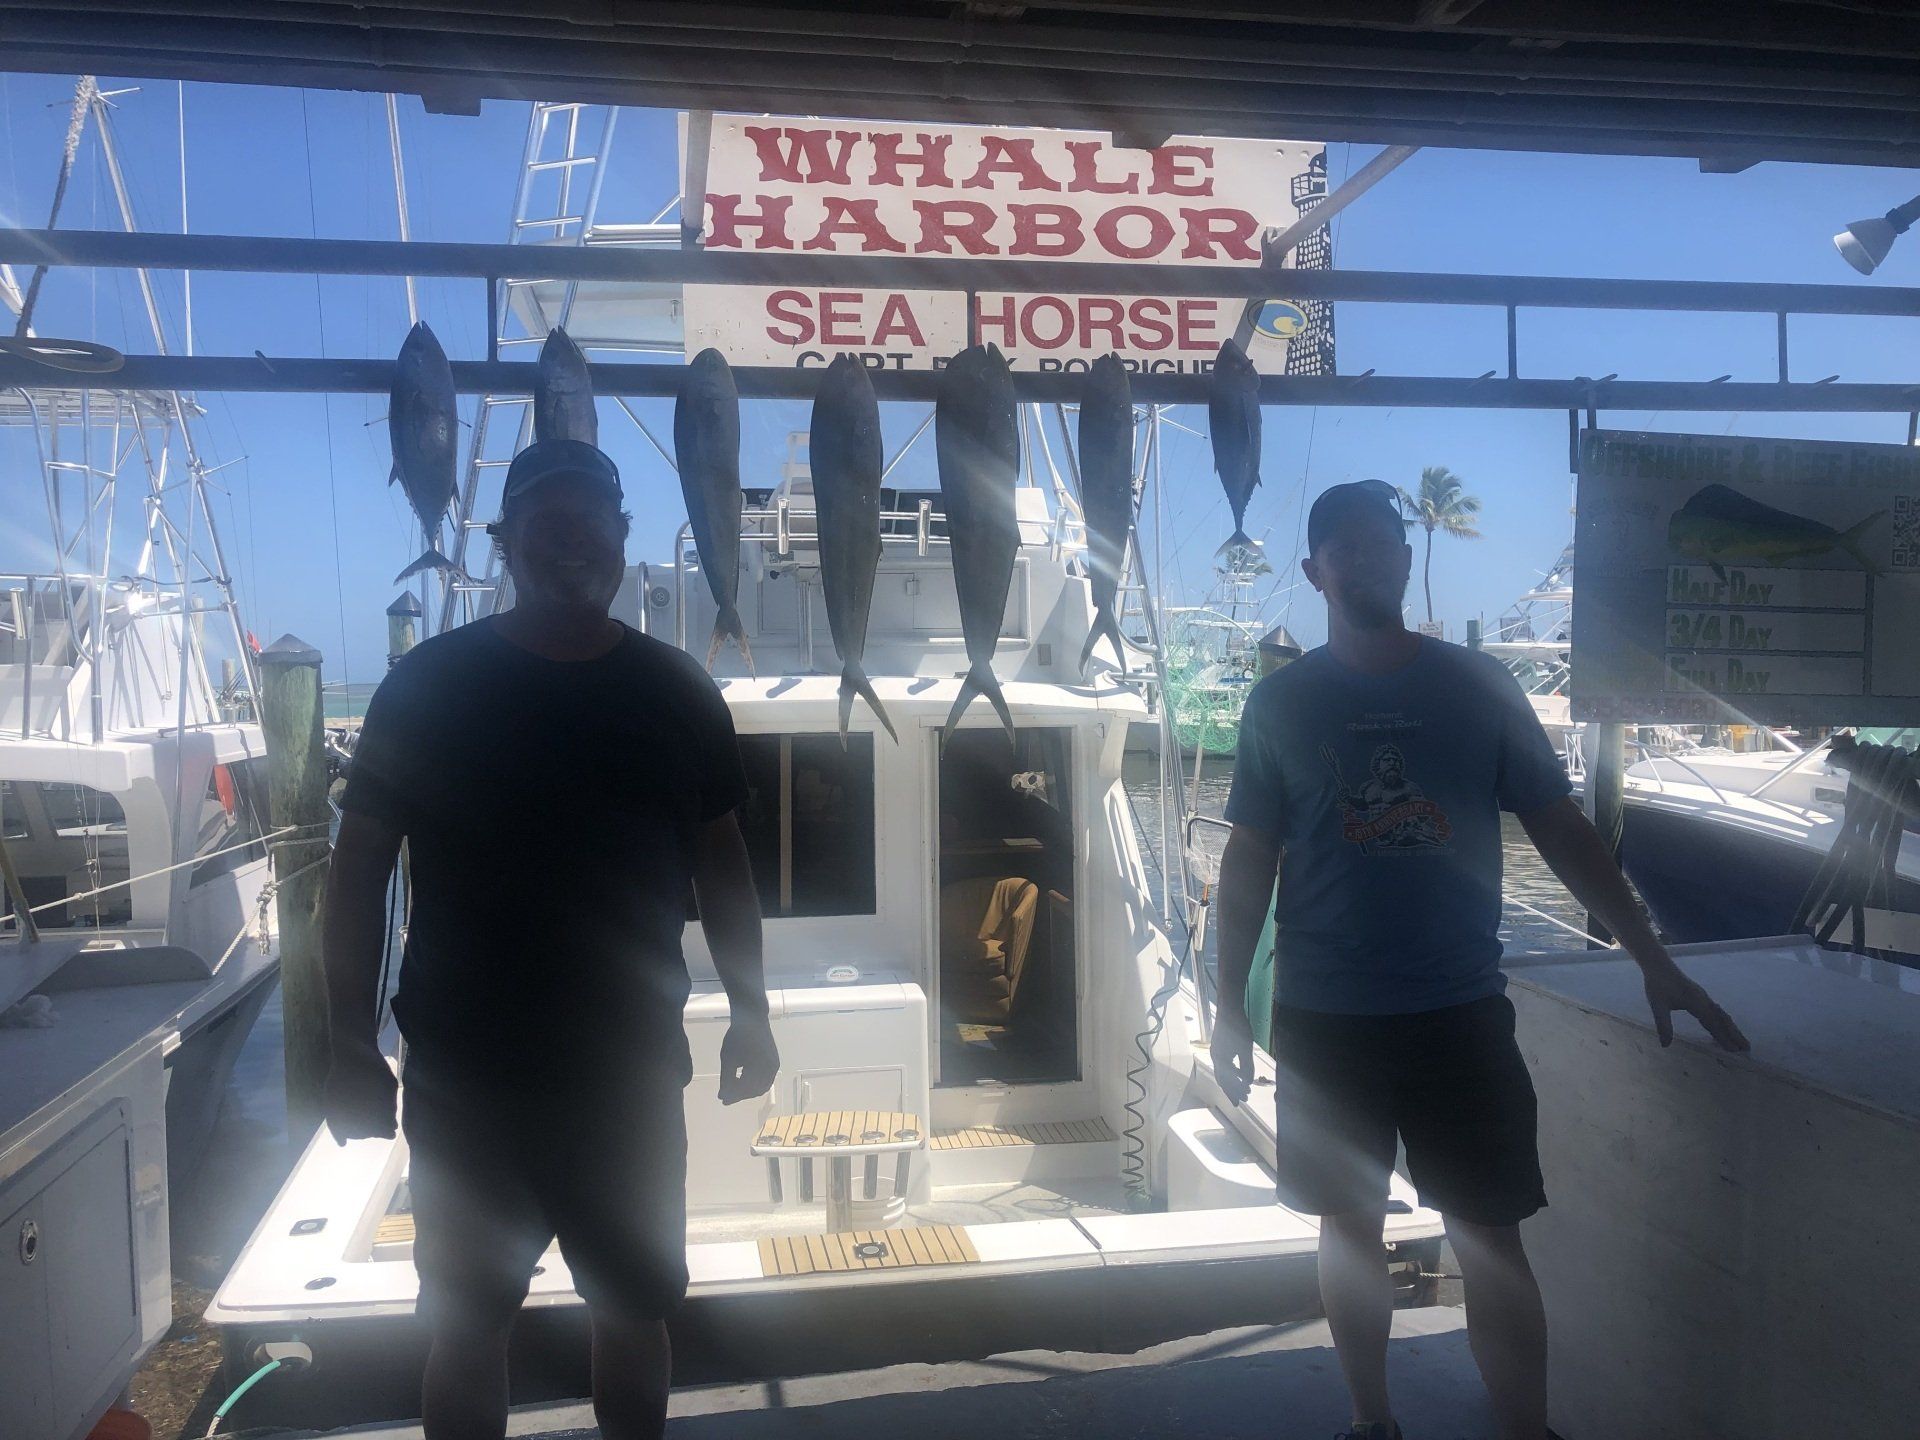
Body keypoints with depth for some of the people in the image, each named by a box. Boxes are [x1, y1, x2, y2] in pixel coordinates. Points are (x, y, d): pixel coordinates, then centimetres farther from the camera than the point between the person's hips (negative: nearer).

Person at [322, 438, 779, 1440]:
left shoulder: (674, 692, 2)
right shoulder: (430, 685, -5)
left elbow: (720, 857, 9)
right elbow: (360, 867, -3)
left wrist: (750, 1010, 6)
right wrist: (352, 1045, -7)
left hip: (632, 1064, 2)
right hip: (464, 1071, -2)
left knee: (635, 1305, 14)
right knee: (465, 1321, 11)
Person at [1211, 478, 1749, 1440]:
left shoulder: (1479, 686, 2)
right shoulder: (1279, 703, 1)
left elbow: (1561, 831, 5)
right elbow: (1249, 859, 4)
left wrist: (1654, 962, 1)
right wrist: (1230, 1005, 1)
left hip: (1461, 1012, 0)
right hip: (1324, 1019, 1)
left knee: (1491, 1240, 1)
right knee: (1350, 1226, 12)